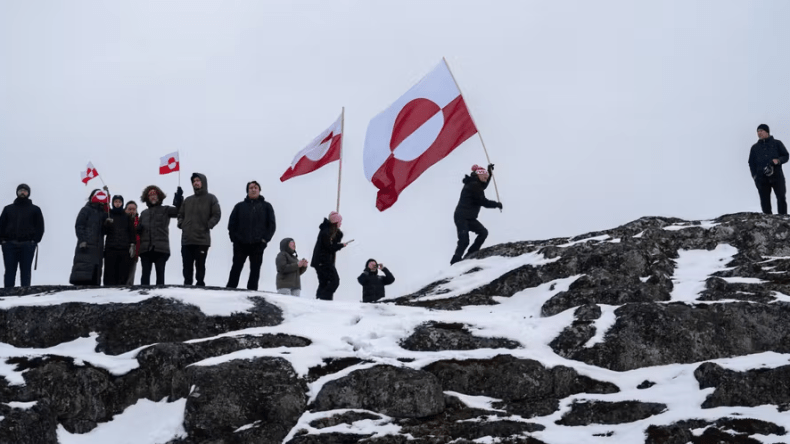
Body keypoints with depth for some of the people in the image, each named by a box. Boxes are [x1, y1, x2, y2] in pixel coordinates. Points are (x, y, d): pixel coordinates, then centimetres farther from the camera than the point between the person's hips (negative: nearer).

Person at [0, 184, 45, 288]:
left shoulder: (35, 209, 12)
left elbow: (40, 227, 9)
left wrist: (34, 240, -5)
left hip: (27, 245, -1)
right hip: (9, 245, 1)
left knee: (25, 271, 0)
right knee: (9, 271, -1)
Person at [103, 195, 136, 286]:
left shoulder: (127, 217, 16)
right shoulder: (108, 215, 12)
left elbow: (132, 232, 14)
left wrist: (132, 246, 3)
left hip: (124, 249, 1)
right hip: (110, 248, -1)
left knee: (123, 274, -4)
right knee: (110, 273, -7)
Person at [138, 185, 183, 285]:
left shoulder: (165, 210, 10)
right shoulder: (144, 213, 22)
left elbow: (179, 211, -6)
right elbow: (138, 230, 26)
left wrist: (179, 198, -22)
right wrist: (138, 228, 1)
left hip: (161, 248, -4)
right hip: (145, 248, 4)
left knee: (160, 273, -3)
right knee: (145, 273, 1)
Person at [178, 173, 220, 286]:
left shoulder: (211, 198, 6)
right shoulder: (188, 200, 21)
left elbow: (216, 215, 0)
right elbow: (180, 214, 25)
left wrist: (208, 225, -10)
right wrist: (181, 223, 7)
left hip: (202, 240, -4)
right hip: (186, 240, 5)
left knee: (200, 266, -3)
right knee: (187, 266, 4)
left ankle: (200, 285, 0)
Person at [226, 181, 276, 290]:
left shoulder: (266, 206, 10)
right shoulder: (240, 206, 11)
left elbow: (272, 225, 5)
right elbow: (232, 223, 9)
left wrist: (265, 239, -6)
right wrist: (234, 238, -4)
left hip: (258, 245, 0)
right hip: (240, 244, 0)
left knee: (255, 271, 1)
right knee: (235, 269, -2)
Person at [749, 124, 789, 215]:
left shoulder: (777, 143, 12)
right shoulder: (755, 147, 18)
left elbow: (785, 156, 11)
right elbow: (751, 163, 18)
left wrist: (778, 160, -12)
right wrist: (755, 176, 4)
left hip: (776, 176, -2)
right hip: (762, 178, 2)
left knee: (781, 198, -7)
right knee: (765, 201, -3)